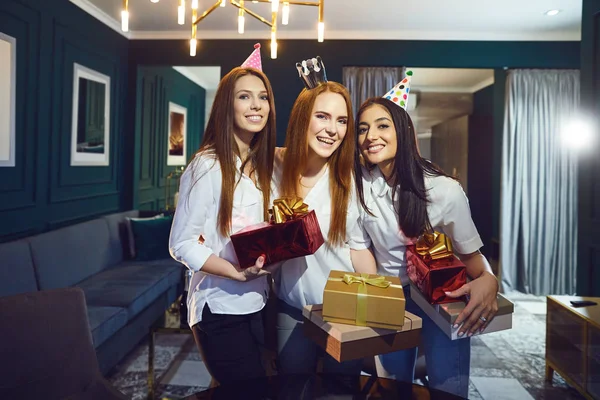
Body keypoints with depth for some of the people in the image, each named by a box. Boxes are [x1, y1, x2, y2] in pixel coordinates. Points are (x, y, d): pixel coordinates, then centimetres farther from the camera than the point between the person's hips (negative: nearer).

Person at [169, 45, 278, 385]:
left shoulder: (262, 165, 7)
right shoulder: (207, 166, -15)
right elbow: (182, 244, -17)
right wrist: (236, 272, -27)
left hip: (258, 304, 7)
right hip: (221, 308, -7)